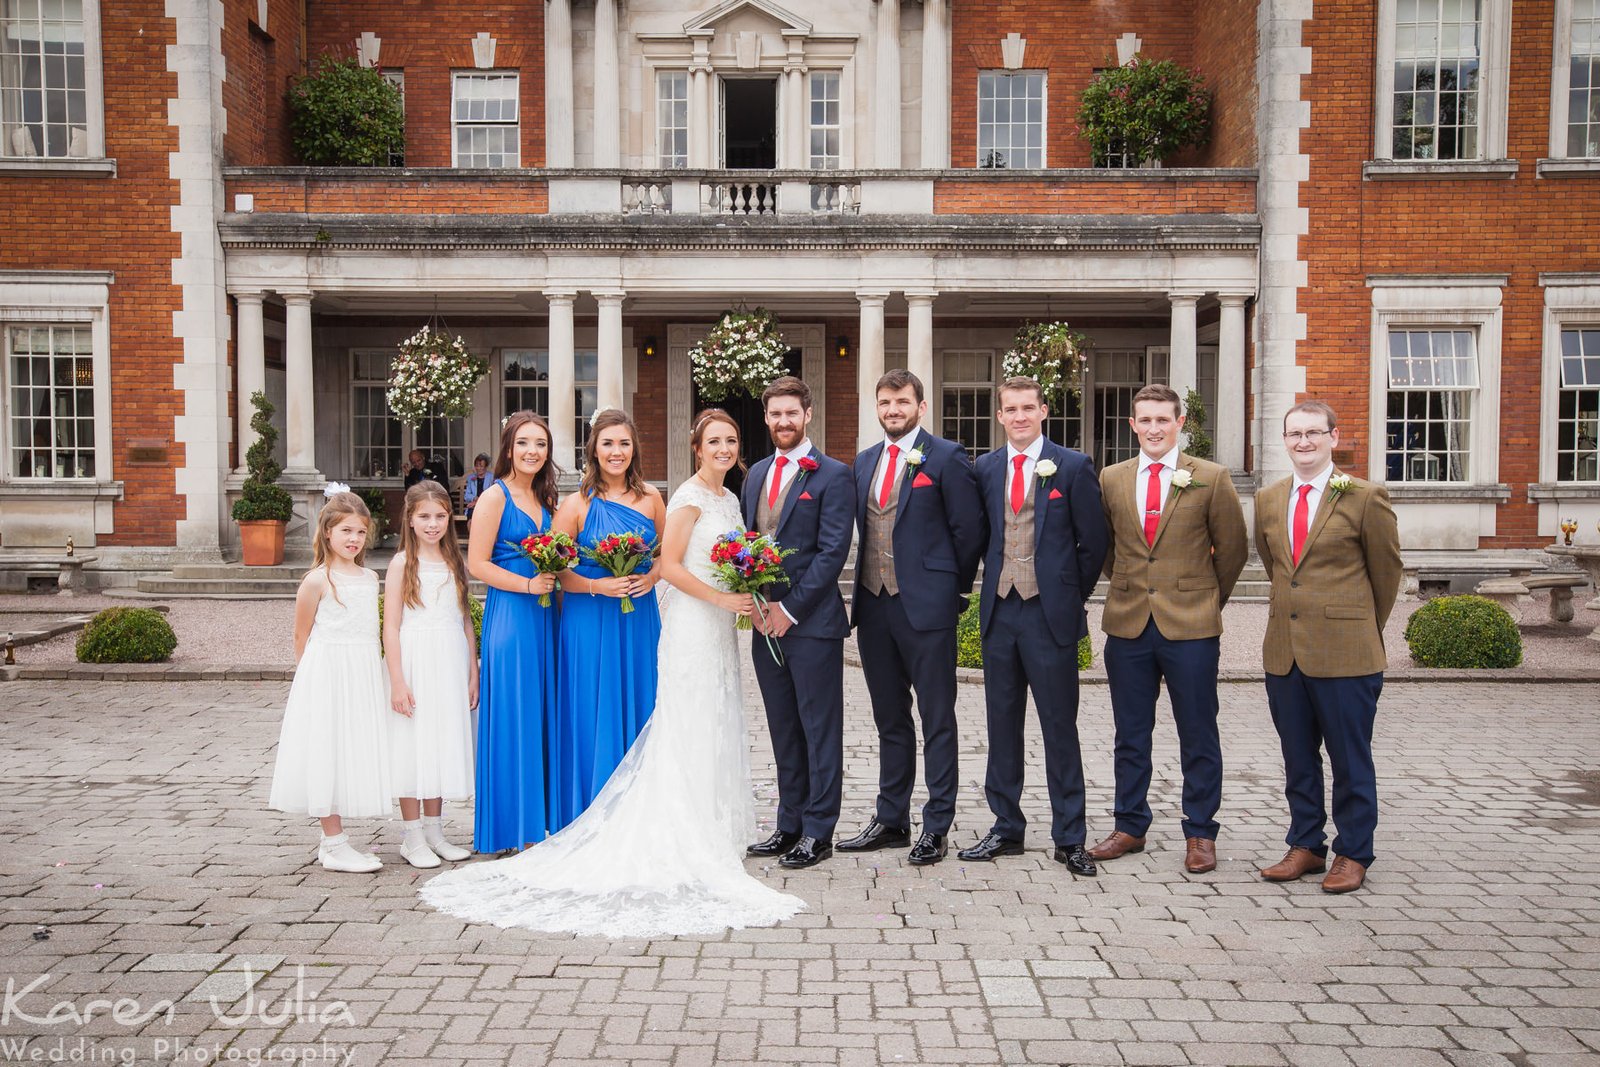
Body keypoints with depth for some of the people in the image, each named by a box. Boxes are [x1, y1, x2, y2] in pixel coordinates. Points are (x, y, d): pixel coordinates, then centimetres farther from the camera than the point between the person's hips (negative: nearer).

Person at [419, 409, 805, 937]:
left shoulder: (730, 500, 15)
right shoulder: (689, 497, -11)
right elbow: (671, 566, -17)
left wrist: (746, 598, 4)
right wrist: (722, 598, -19)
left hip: (720, 628, 9)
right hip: (692, 627, -9)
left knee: (717, 731, 12)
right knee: (690, 734, -4)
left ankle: (709, 831, 21)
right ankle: (688, 841, 4)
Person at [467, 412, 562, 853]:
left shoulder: (545, 498, 15)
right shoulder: (495, 497, -6)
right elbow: (477, 563, -12)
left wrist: (555, 576, 4)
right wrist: (528, 584, -17)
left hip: (544, 616, 7)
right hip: (509, 616, -7)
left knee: (543, 714, 10)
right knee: (513, 718, -2)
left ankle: (541, 820, 20)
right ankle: (512, 827, 8)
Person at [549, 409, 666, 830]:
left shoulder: (650, 497, 4)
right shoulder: (577, 505, -6)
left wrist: (651, 577, -5)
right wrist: (597, 586, -19)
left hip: (640, 619, 4)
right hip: (589, 621, -3)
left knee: (638, 712, 9)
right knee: (593, 717, 1)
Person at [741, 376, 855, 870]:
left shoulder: (832, 475, -6)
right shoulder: (756, 474, 15)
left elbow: (832, 551, -13)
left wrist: (790, 609, -15)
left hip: (812, 622, -6)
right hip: (766, 623, 7)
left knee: (820, 730, 2)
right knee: (784, 731, 14)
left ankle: (818, 832, 11)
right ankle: (790, 825, 23)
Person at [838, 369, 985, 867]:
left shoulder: (946, 457, -5)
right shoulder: (864, 462, 14)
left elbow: (970, 529, -4)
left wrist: (954, 588, 1)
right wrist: (869, 582, 13)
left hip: (925, 605, -6)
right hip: (873, 604, 6)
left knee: (937, 722, 2)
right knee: (890, 721, 14)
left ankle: (936, 827, 10)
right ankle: (891, 820, 24)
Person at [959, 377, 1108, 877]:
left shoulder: (1073, 467, -2)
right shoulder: (984, 469, 8)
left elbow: (1094, 541, 2)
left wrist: (1071, 593, 5)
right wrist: (995, 583, 9)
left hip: (1050, 613, -4)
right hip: (999, 611, 4)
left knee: (1060, 727, 2)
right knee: (1002, 725, 11)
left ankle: (1069, 838, 12)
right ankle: (1006, 829, 22)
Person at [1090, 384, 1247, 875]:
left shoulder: (1211, 479, -2)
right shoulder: (1111, 479, 6)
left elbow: (1233, 548, 7)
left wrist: (1209, 600, 12)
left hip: (1190, 625, -3)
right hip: (1128, 623, 3)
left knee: (1198, 736, 5)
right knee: (1130, 735, 11)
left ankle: (1200, 834, 18)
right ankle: (1130, 827, 23)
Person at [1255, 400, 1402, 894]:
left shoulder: (1366, 497, -5)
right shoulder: (1267, 500, 9)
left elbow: (1387, 573, 5)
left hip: (1346, 654, -5)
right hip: (1284, 652, 5)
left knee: (1350, 760, 5)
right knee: (1297, 759, 13)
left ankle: (1352, 854, 17)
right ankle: (1306, 846, 25)